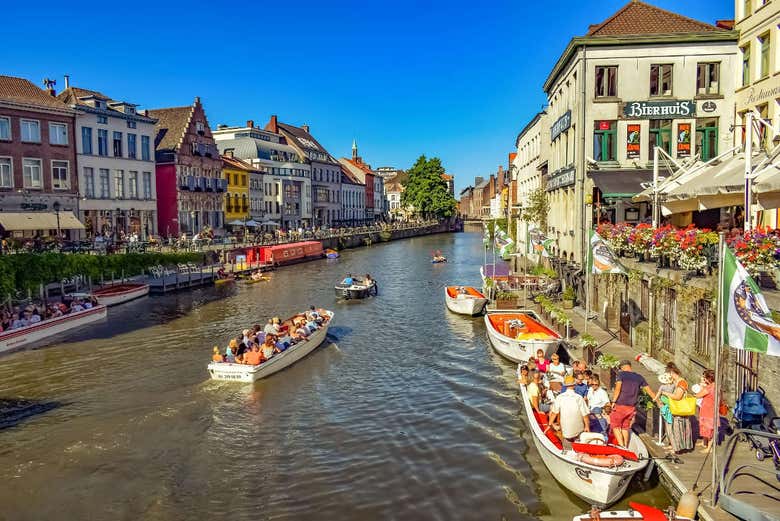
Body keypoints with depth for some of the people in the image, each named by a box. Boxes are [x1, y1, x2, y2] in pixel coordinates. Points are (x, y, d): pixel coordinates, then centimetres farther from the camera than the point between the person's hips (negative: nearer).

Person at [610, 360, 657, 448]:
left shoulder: (621, 374, -5)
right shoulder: (639, 377, 9)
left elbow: (618, 388, -16)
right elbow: (649, 390, 14)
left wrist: (613, 401, -13)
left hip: (620, 405, -5)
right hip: (631, 407, 5)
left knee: (615, 426, 7)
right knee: (625, 427, 19)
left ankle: (621, 446, -3)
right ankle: (626, 447, 21)